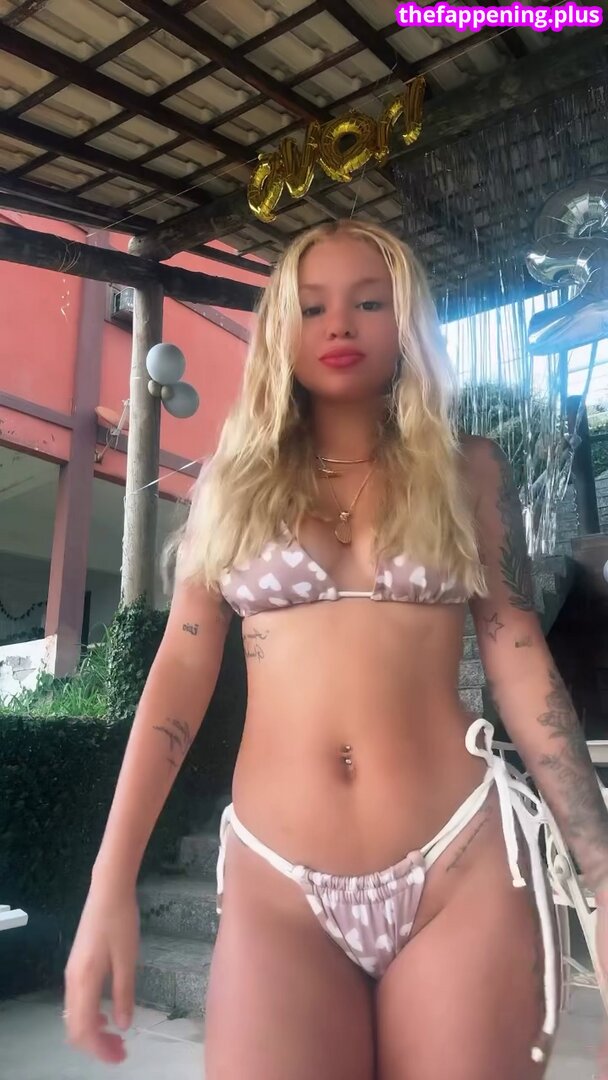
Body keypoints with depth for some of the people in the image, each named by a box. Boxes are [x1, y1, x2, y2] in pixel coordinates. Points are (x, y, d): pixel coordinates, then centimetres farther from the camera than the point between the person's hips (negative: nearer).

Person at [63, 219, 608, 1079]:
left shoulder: (468, 469, 7)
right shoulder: (235, 477, 8)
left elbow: (520, 661, 3)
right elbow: (182, 669, 3)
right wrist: (111, 882, -4)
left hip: (462, 866, 0)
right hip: (274, 884, 1)